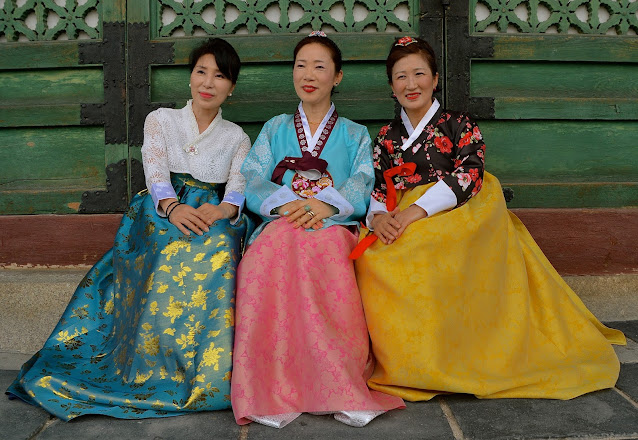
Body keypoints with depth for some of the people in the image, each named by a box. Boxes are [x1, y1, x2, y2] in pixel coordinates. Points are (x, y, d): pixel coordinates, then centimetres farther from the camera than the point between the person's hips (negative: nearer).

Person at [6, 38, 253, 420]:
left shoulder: (237, 138, 18)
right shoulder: (161, 120, 15)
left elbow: (239, 188, 2)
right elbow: (156, 173, -1)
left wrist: (221, 210, -24)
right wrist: (174, 207, -25)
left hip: (214, 217, 1)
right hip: (162, 211, -1)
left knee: (216, 248, -36)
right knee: (175, 251, -37)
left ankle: (210, 370, -31)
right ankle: (156, 367, -30)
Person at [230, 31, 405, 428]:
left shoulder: (355, 134, 23)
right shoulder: (275, 129, 27)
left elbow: (364, 186, 4)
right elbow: (252, 181, 10)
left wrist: (325, 205, -18)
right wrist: (285, 203, -12)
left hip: (335, 227, -1)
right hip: (280, 224, 1)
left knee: (329, 267, -38)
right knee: (267, 261, -36)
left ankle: (342, 390, -32)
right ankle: (274, 392, -32)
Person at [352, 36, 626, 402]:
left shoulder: (459, 125, 6)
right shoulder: (387, 137, 19)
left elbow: (469, 175, -10)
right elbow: (376, 188, 9)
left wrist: (418, 210, -21)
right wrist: (379, 216, -16)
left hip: (457, 219, -4)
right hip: (400, 226, 4)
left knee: (420, 252, -34)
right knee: (370, 257, -26)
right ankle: (398, 357, -7)